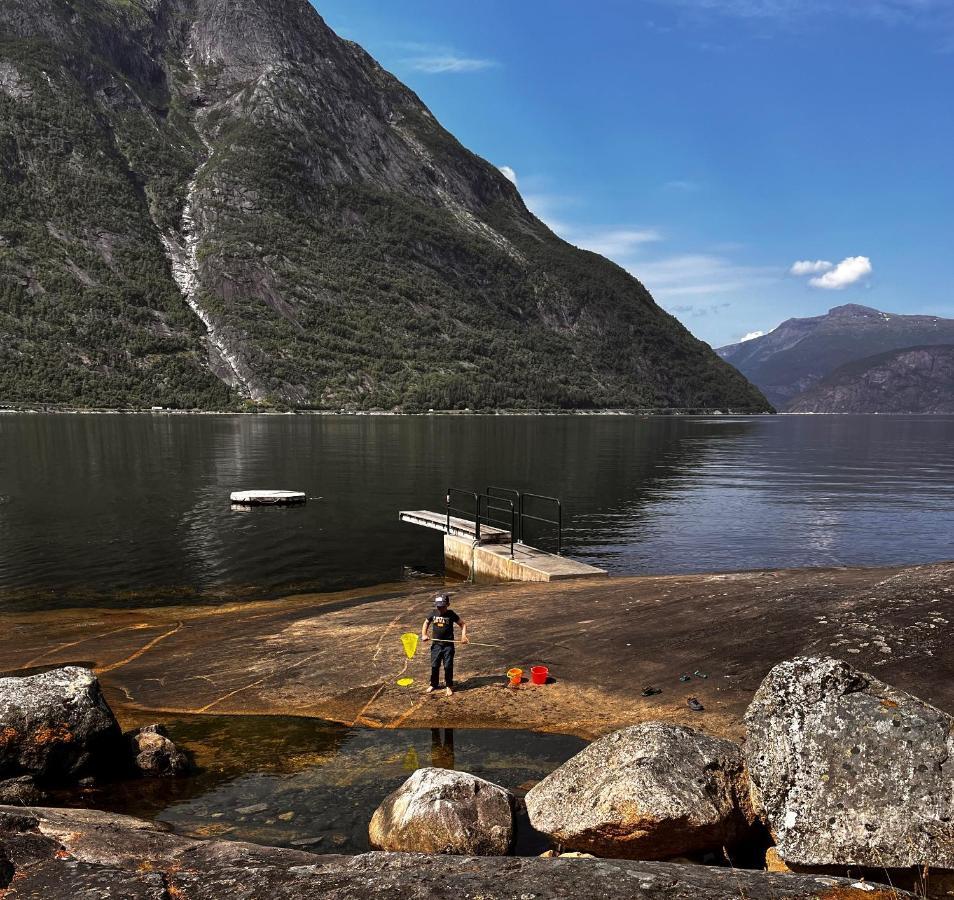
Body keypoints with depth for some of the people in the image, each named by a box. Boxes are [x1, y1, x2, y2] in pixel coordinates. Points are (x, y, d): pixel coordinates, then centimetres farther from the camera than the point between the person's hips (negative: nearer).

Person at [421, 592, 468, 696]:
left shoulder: (451, 614, -8)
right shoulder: (433, 613, -1)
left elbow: (462, 624, -2)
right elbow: (426, 623, 16)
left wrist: (463, 635, -17)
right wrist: (424, 634, 3)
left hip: (448, 645, -3)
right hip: (436, 644, 3)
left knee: (448, 666, 1)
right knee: (434, 666, 9)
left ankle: (449, 686, 16)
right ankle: (433, 684, 27)